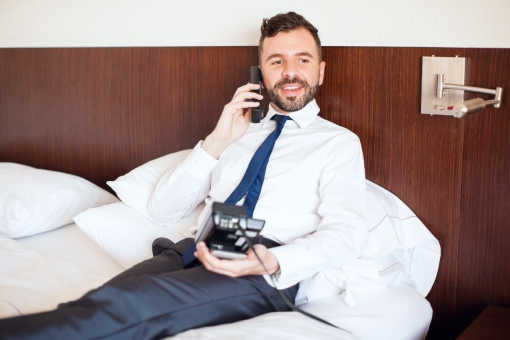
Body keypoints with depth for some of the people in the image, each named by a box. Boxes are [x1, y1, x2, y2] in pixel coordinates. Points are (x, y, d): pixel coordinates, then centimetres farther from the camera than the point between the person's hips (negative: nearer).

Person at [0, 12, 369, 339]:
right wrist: (216, 143, 4)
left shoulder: (338, 142, 13)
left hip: (268, 273, -4)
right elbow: (162, 210, 18)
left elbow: (347, 232, -6)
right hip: (195, 253, 5)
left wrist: (272, 262, -26)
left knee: (128, 304, -35)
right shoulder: (238, 130, 27)